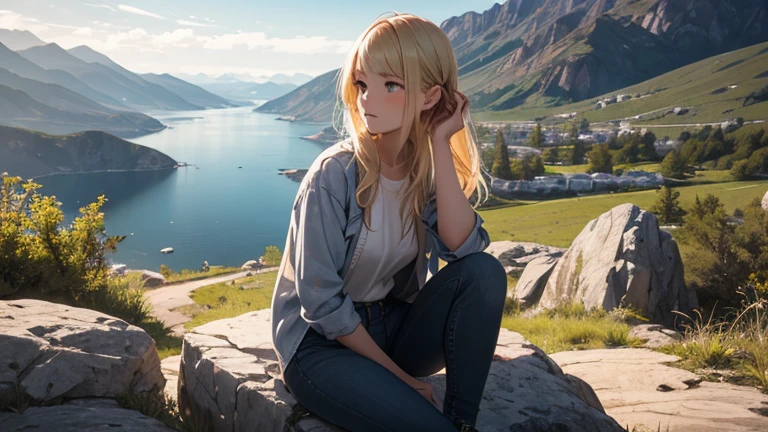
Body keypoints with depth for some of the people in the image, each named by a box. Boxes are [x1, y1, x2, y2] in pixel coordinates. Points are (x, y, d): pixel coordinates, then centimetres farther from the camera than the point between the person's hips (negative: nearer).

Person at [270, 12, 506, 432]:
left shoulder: (428, 166, -4)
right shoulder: (334, 175, -20)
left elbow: (463, 248, -21)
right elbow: (321, 303, -19)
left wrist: (440, 145, -23)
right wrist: (396, 373, -13)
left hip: (390, 327, 6)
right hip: (321, 342, -5)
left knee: (484, 271, -20)